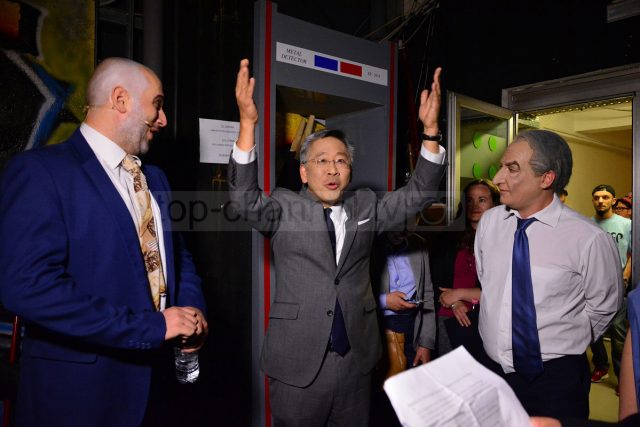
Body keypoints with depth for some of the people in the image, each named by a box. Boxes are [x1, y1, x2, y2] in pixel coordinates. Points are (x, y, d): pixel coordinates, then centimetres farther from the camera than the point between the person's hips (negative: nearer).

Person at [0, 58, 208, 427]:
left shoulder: (154, 178, 10)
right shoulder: (40, 170, -13)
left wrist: (192, 310, -5)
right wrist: (153, 325, -22)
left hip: (154, 372, 7)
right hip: (79, 384, -6)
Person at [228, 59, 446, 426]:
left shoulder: (366, 206, 6)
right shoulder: (284, 208, -3)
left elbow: (417, 195, -1)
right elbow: (245, 200, -19)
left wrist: (431, 129, -14)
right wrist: (248, 124, -31)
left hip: (357, 360, 3)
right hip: (298, 362, -3)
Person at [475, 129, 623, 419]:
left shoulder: (590, 239, -16)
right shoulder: (489, 222, -4)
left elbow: (603, 309, -2)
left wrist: (566, 347, 4)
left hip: (557, 382, -4)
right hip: (493, 372, 4)